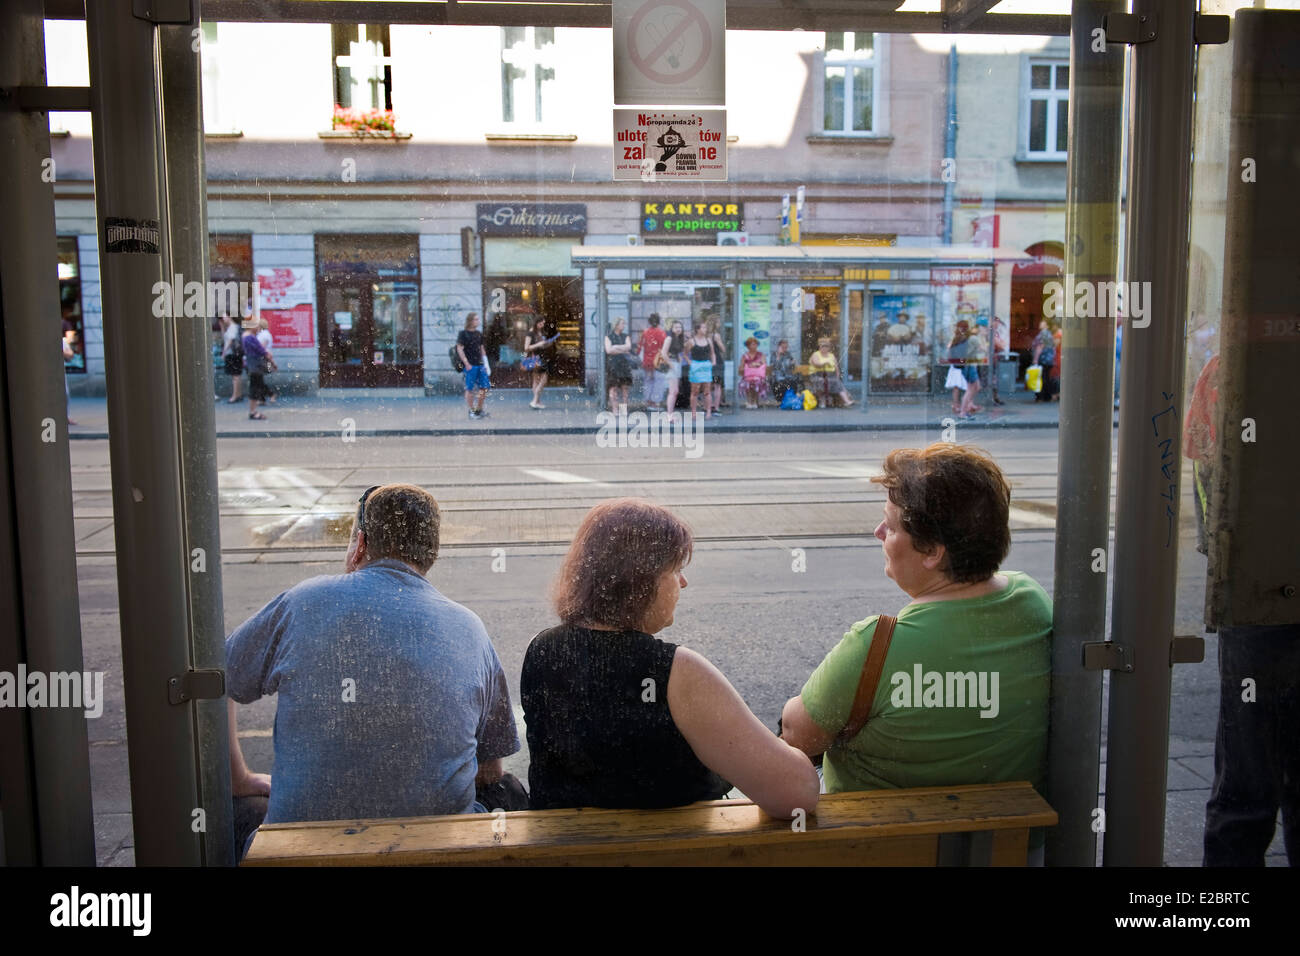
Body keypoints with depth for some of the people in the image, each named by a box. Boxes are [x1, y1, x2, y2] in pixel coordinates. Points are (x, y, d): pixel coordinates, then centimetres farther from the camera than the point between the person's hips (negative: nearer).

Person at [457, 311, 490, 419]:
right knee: (470, 389, -1)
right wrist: (467, 364, -15)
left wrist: (485, 363, 13)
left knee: (484, 387, 5)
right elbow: (459, 349, -9)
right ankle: (471, 411, 7)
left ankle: (479, 409, 18)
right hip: (470, 366, -7)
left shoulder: (479, 334, 14)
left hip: (480, 365, 7)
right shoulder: (463, 333, -5)